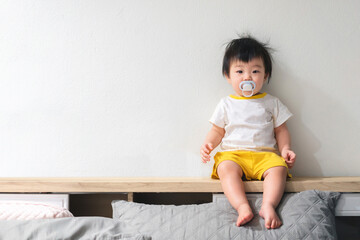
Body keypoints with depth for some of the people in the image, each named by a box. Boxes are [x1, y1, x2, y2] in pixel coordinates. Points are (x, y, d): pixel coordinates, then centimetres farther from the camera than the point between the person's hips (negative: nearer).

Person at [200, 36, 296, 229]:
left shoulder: (271, 103, 13)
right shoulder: (226, 104, 13)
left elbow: (281, 130, 15)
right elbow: (218, 130, 16)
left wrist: (285, 149, -3)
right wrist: (208, 144, -3)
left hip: (264, 154, 0)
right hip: (233, 153, 0)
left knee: (279, 168, -32)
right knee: (225, 168, -33)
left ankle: (268, 206, -44)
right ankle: (243, 207, -47)